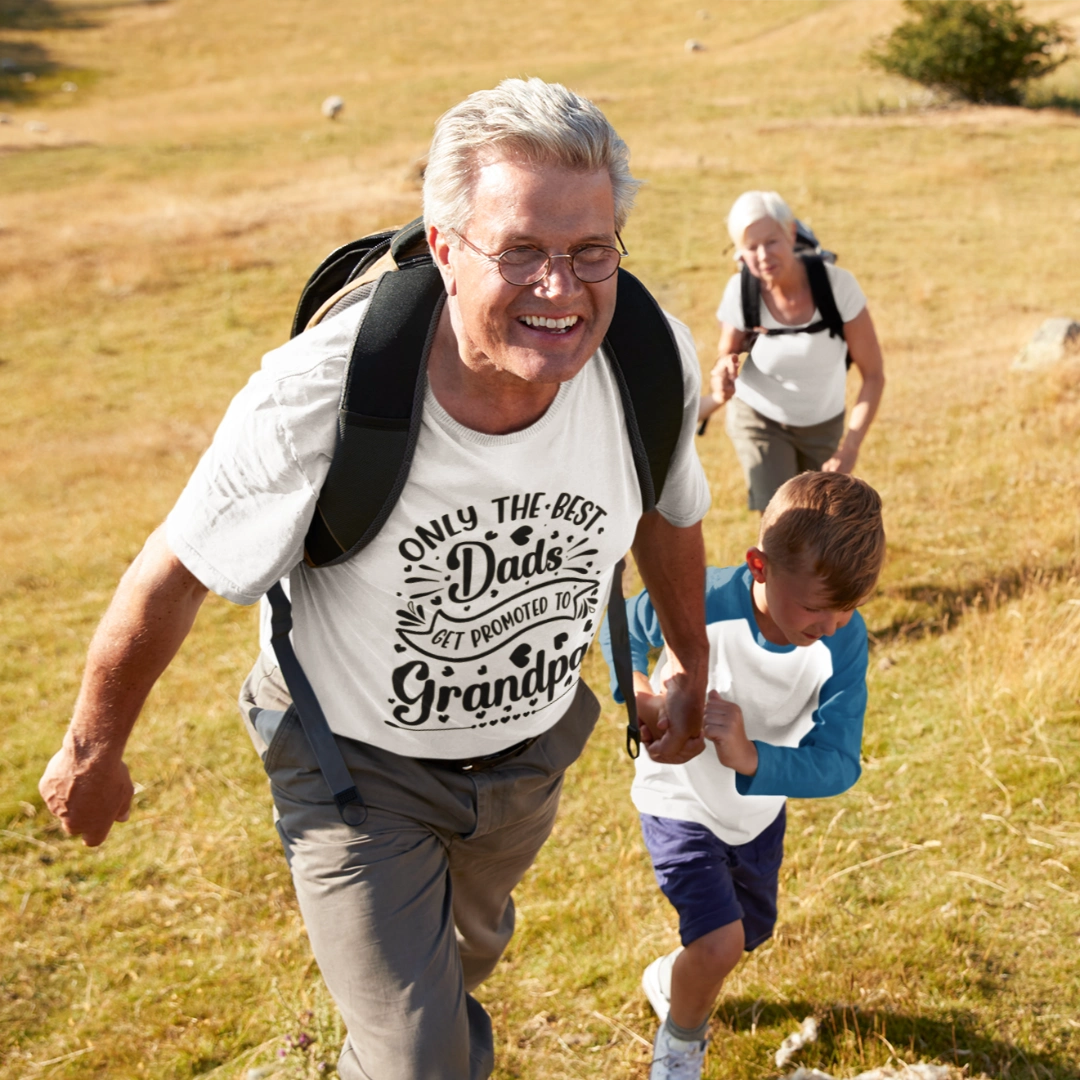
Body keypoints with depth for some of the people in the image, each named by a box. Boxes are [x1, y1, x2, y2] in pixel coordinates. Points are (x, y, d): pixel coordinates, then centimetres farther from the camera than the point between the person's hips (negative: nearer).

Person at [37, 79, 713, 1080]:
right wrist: (93, 751, -5)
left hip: (528, 750, 5)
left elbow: (666, 509, 0)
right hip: (357, 762, -4)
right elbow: (171, 578, -19)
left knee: (466, 953, 32)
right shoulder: (318, 398, -35)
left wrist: (690, 668, 15)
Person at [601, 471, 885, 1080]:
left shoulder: (844, 639, -28)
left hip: (761, 806, 4)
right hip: (681, 799, -4)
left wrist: (751, 759, -46)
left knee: (752, 933, 25)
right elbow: (621, 629, -12)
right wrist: (638, 692, -30)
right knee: (720, 943, -18)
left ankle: (668, 980, 59)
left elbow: (839, 765, -30)